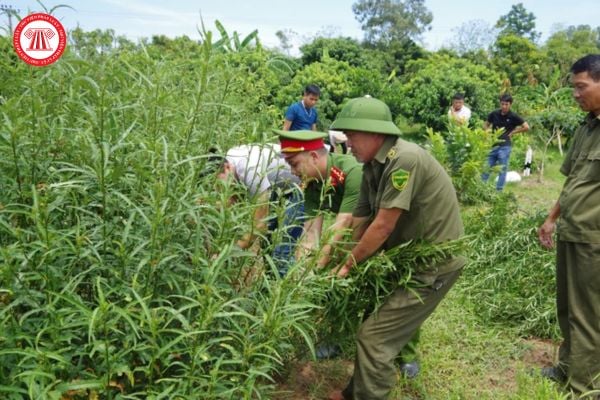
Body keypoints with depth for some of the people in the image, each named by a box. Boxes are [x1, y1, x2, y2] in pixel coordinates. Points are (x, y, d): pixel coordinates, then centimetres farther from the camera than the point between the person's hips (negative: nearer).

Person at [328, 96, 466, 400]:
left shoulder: (405, 160, -26)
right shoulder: (373, 167, 3)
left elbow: (383, 226, -24)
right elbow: (359, 222, 4)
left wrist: (349, 264, -12)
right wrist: (343, 261, 2)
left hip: (434, 263, -9)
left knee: (374, 336, -7)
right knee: (385, 327, 20)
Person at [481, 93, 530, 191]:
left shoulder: (513, 116, -6)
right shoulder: (494, 114, 2)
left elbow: (526, 127, -3)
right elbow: (486, 125, 16)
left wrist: (512, 132, -4)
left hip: (505, 146, -3)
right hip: (492, 145, 3)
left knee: (502, 170, 4)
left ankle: (499, 191, 13)